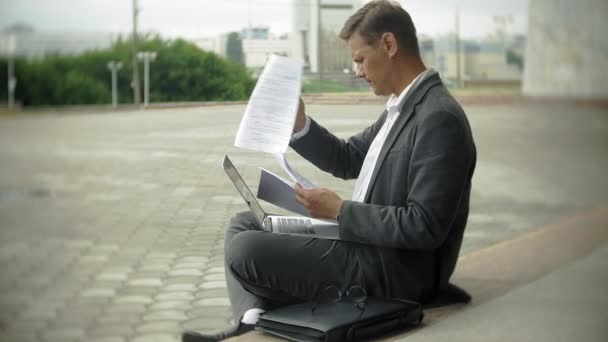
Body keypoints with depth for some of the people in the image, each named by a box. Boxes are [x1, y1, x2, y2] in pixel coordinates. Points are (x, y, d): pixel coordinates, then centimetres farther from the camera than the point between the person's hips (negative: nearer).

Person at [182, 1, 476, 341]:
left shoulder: (440, 118, -22)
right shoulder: (403, 105, 10)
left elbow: (424, 227, -26)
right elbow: (347, 160, 18)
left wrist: (341, 211, -20)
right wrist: (299, 124, 3)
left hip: (394, 271, -10)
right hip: (365, 241, 10)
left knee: (245, 250, -18)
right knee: (244, 225, 12)